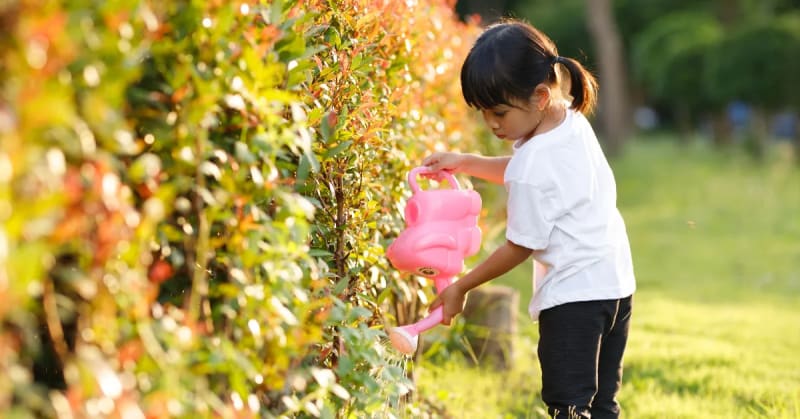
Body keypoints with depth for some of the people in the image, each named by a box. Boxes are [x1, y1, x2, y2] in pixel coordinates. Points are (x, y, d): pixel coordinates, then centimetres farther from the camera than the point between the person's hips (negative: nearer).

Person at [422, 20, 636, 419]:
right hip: (615, 283, 10)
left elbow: (521, 247, -12)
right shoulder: (574, 121, 3)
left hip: (572, 294, -10)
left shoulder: (533, 165, -22)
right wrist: (464, 162, 13)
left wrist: (460, 288, -1)